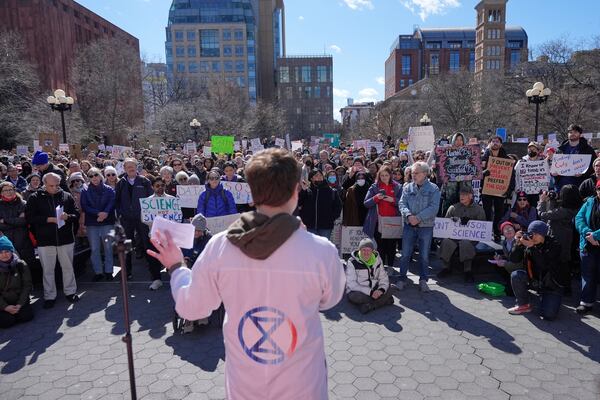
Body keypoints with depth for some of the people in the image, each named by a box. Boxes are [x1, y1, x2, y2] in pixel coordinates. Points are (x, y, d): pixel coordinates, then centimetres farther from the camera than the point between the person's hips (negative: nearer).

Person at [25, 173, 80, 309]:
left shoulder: (67, 196, 4)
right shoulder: (35, 198, 0)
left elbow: (76, 214, 4)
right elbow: (29, 217, -4)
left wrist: (68, 217, -17)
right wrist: (48, 219, -16)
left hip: (66, 239, 1)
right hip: (45, 240, -1)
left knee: (68, 267, 11)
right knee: (48, 270, 8)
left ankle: (70, 292, 26)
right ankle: (49, 296, 20)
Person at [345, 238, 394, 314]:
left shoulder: (377, 260, 3)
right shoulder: (352, 262, -12)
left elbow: (383, 278, 4)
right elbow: (352, 284, -18)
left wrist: (381, 289, -18)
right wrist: (370, 292, -26)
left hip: (374, 291, 4)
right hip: (357, 292, -4)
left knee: (388, 291, -17)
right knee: (357, 296, -35)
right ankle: (383, 300, -18)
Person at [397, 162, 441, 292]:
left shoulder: (433, 189, -3)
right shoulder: (407, 187, 6)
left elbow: (434, 208, -12)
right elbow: (402, 203, -2)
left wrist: (418, 217, -21)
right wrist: (408, 215, -21)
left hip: (426, 226, -2)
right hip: (409, 226, 2)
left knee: (424, 255, 8)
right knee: (405, 254, 5)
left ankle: (423, 280, 23)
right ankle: (402, 278, 18)